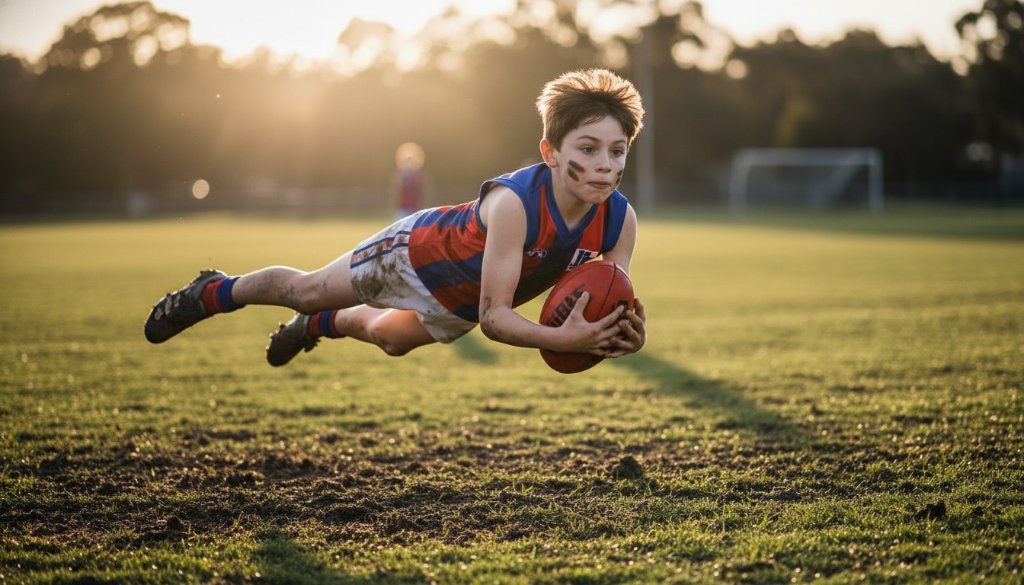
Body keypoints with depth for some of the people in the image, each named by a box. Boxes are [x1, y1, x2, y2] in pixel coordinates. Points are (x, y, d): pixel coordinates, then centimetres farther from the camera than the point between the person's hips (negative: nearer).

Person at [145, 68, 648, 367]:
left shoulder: (619, 220, -28)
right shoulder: (514, 202, -43)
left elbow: (608, 307, -21)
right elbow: (493, 317, -41)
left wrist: (625, 336, -44)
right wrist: (562, 339, -57)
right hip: (420, 251, -5)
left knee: (390, 339, 33)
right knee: (304, 291, 16)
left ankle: (320, 325, 65)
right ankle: (212, 293, 46)